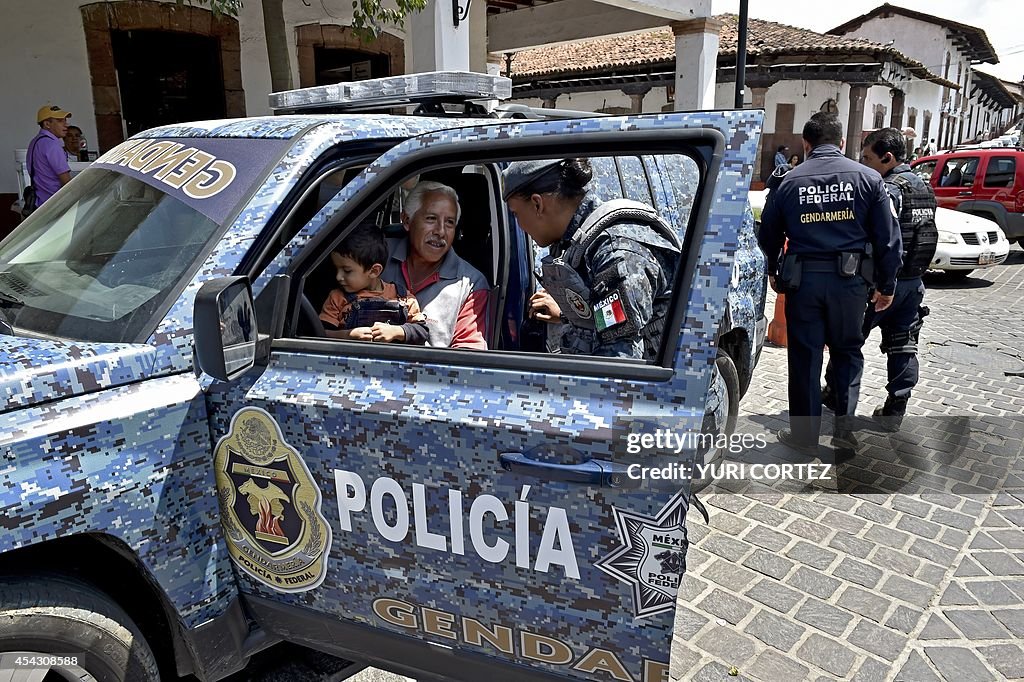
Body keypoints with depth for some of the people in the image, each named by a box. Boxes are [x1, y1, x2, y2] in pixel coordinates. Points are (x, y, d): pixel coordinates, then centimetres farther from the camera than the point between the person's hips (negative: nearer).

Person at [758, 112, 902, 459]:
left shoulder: (789, 181, 3)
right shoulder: (868, 178, 2)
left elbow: (768, 234, 12)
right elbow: (888, 237, 2)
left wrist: (773, 272, 29)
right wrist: (887, 285, 12)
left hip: (803, 279, 0)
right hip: (850, 278, 0)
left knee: (804, 358, 8)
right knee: (847, 353, 17)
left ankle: (805, 435, 16)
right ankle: (844, 428, 13)